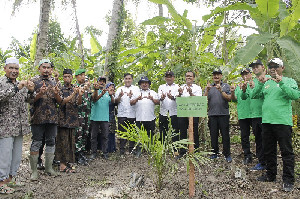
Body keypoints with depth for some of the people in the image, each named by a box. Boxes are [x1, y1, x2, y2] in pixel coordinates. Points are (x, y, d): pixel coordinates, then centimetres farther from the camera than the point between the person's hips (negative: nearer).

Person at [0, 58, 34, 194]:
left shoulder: (20, 84, 15)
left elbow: (27, 100, 20)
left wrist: (30, 91, 0)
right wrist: (16, 88, -27)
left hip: (19, 126, 7)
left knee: (17, 153, 12)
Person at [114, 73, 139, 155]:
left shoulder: (136, 88, 12)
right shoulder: (120, 89, 16)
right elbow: (116, 101, 8)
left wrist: (132, 96, -18)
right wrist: (120, 96, -11)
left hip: (133, 114, -1)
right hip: (122, 114, 1)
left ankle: (132, 150, 14)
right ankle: (122, 150, 12)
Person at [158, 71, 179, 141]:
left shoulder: (177, 87, 8)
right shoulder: (161, 87, 14)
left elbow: (177, 96, -13)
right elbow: (159, 96, -6)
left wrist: (172, 97, -37)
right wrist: (161, 97, -31)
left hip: (174, 113, -2)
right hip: (163, 113, 2)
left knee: (175, 133, 1)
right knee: (162, 133, 7)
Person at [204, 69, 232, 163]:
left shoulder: (226, 86, 7)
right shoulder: (209, 86, 13)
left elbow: (229, 98, -5)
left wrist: (221, 91, -17)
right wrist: (207, 90, -12)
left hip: (224, 114, -2)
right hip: (212, 114, 2)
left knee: (225, 135, -1)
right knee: (213, 135, 7)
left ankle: (227, 154, 7)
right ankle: (215, 153, 18)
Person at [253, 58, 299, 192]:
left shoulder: (289, 81, 4)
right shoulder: (266, 83, 16)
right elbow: (254, 95, 7)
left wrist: (281, 83, -22)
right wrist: (260, 83, -9)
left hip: (283, 121, -5)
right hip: (266, 121, 5)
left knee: (286, 151, -2)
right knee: (268, 151, 14)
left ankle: (288, 180, 6)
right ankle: (270, 175, 28)